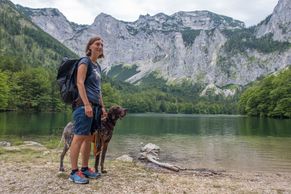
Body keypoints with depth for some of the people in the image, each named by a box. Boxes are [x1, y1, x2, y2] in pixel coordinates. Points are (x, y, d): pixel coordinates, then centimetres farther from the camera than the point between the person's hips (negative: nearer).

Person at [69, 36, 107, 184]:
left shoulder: (97, 66, 21)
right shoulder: (85, 61, -3)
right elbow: (80, 83, -14)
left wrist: (102, 106, 18)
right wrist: (87, 104, -22)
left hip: (95, 106, 9)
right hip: (85, 104, -9)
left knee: (89, 138, 11)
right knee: (79, 137, -7)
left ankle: (85, 169, 20)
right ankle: (74, 172, 0)